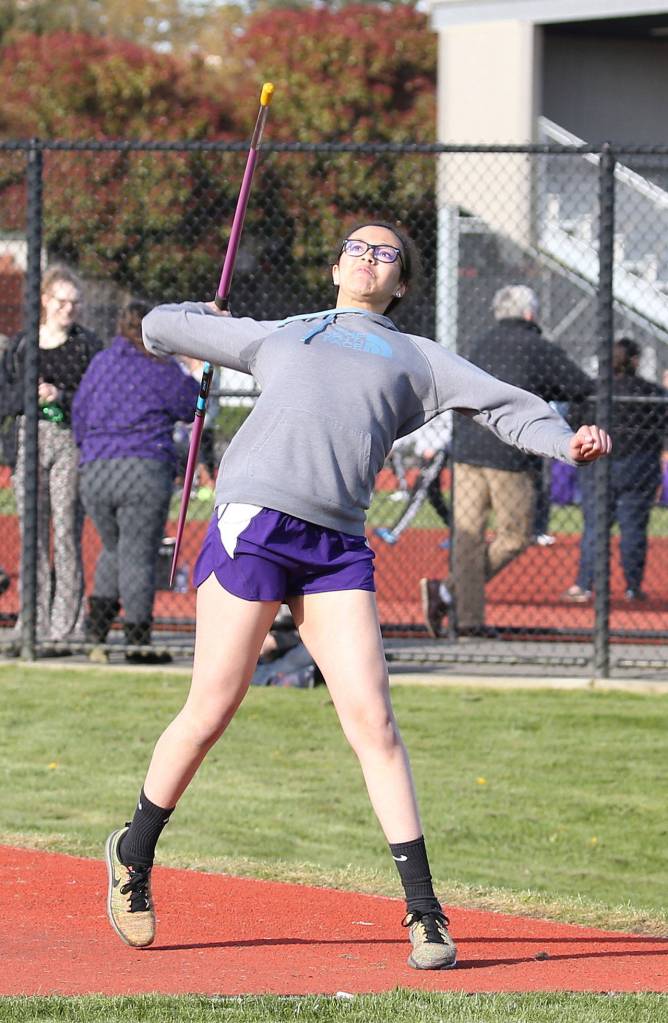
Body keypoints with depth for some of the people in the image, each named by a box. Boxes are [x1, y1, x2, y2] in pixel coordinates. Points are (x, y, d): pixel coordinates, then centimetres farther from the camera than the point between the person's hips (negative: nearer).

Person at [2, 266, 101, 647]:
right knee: (32, 534, 4)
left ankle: (68, 623, -7)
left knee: (67, 532, -8)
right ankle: (35, 620, 9)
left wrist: (61, 397, -16)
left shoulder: (88, 345, 4)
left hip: (71, 440, -3)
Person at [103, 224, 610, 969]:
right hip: (253, 522, -1)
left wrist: (564, 441, -7)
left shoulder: (415, 358, 22)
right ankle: (135, 854, 19)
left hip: (338, 545, 1)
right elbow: (160, 327, 33)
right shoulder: (277, 337, 23)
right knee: (210, 713, -3)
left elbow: (502, 403, 9)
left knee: (372, 719, -9)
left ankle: (424, 913, -9)